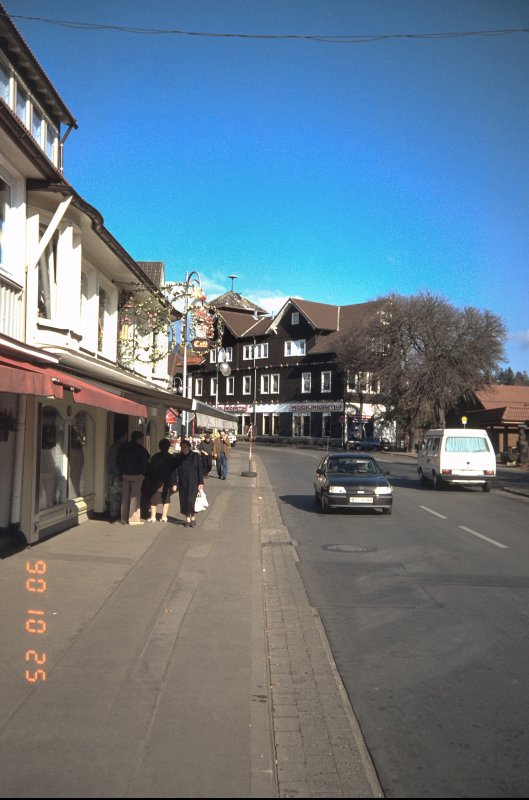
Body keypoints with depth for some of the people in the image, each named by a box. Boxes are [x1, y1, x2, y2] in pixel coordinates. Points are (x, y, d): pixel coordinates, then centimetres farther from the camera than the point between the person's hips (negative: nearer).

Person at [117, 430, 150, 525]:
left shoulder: (123, 448, 11)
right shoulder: (140, 449, -9)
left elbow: (119, 461, 13)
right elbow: (145, 463, -12)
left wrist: (122, 472, 15)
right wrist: (144, 473, 0)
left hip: (125, 475, 6)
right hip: (137, 475, -6)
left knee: (125, 496, 10)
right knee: (135, 496, -2)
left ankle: (124, 518, 14)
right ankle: (133, 518, -2)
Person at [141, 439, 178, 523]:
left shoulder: (155, 456, -5)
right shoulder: (172, 458, -4)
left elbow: (150, 469, -3)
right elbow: (173, 472, -6)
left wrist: (148, 481, 4)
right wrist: (174, 483, -5)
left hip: (156, 482, 0)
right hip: (167, 482, 1)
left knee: (154, 499, 8)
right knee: (166, 500, 10)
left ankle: (153, 517, 6)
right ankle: (164, 517, 7)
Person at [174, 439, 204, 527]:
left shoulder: (195, 456, -3)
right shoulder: (178, 458, 3)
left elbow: (200, 470, -2)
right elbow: (175, 471, 4)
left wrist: (201, 482, -5)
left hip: (193, 483, -3)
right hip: (182, 484, 3)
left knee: (191, 501, -9)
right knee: (184, 501, 3)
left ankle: (193, 518, 10)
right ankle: (187, 519, 14)